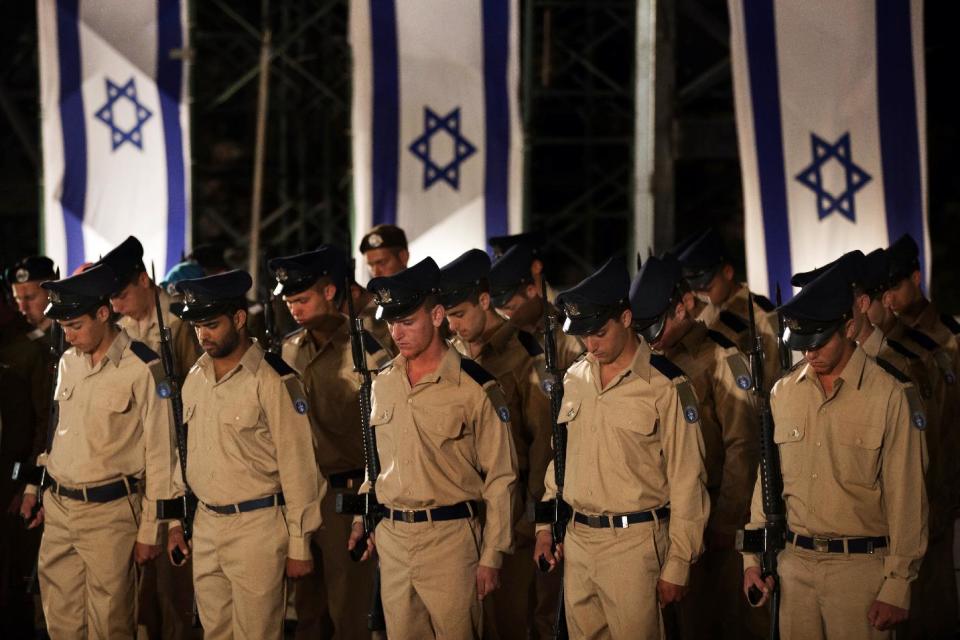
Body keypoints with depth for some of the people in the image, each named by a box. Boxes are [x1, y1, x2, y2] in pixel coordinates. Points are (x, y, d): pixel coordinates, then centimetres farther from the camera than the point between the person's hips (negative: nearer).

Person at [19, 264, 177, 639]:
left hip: (110, 512, -6)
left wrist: (150, 530, -8)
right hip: (58, 509, 6)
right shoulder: (68, 362, 9)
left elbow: (159, 453, -9)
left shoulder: (142, 369, -12)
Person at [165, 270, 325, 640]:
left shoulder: (273, 380, -12)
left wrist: (299, 545, -10)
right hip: (206, 523, 6)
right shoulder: (196, 378, 9)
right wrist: (176, 519, 16)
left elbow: (298, 467, -11)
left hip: (258, 526, -6)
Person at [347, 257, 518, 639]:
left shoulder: (474, 387, -7)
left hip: (450, 539, -5)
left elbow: (499, 478, -6)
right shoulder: (382, 382, 9)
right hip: (391, 539, 5)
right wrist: (363, 518, 14)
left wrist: (492, 557, -7)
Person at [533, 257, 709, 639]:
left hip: (634, 544, -6)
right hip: (577, 540, 6)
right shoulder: (574, 379, 10)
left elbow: (686, 482, -8)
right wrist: (546, 525, 14)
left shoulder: (665, 386, -9)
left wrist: (677, 566, -9)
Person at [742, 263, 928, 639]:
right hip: (794, 562, 4)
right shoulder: (784, 393, 7)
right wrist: (753, 557, 11)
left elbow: (906, 497, -7)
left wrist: (897, 587, -9)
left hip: (860, 565, -4)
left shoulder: (889, 394, -8)